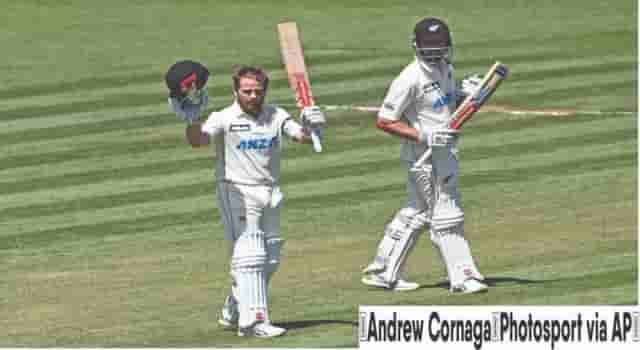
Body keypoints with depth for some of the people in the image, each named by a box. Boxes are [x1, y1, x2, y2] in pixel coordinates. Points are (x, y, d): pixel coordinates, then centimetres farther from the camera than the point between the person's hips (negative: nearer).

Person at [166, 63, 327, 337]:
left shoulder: (276, 117, 6)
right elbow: (199, 140, -23)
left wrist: (309, 127, -29)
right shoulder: (225, 119, -8)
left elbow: (302, 137, -6)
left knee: (269, 260, 12)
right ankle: (253, 321, -19)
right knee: (249, 255, -15)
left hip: (270, 194, 6)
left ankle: (233, 312, 28)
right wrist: (192, 121, -43)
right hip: (236, 193, -6)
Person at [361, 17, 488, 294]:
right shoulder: (410, 80, -21)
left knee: (417, 211, 17)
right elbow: (384, 121, -18)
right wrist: (423, 135, -25)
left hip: (445, 150, 9)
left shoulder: (445, 68, 3)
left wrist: (466, 93, -3)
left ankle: (382, 272, 26)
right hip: (425, 155, -9)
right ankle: (462, 278, 1)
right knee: (446, 215, -5)